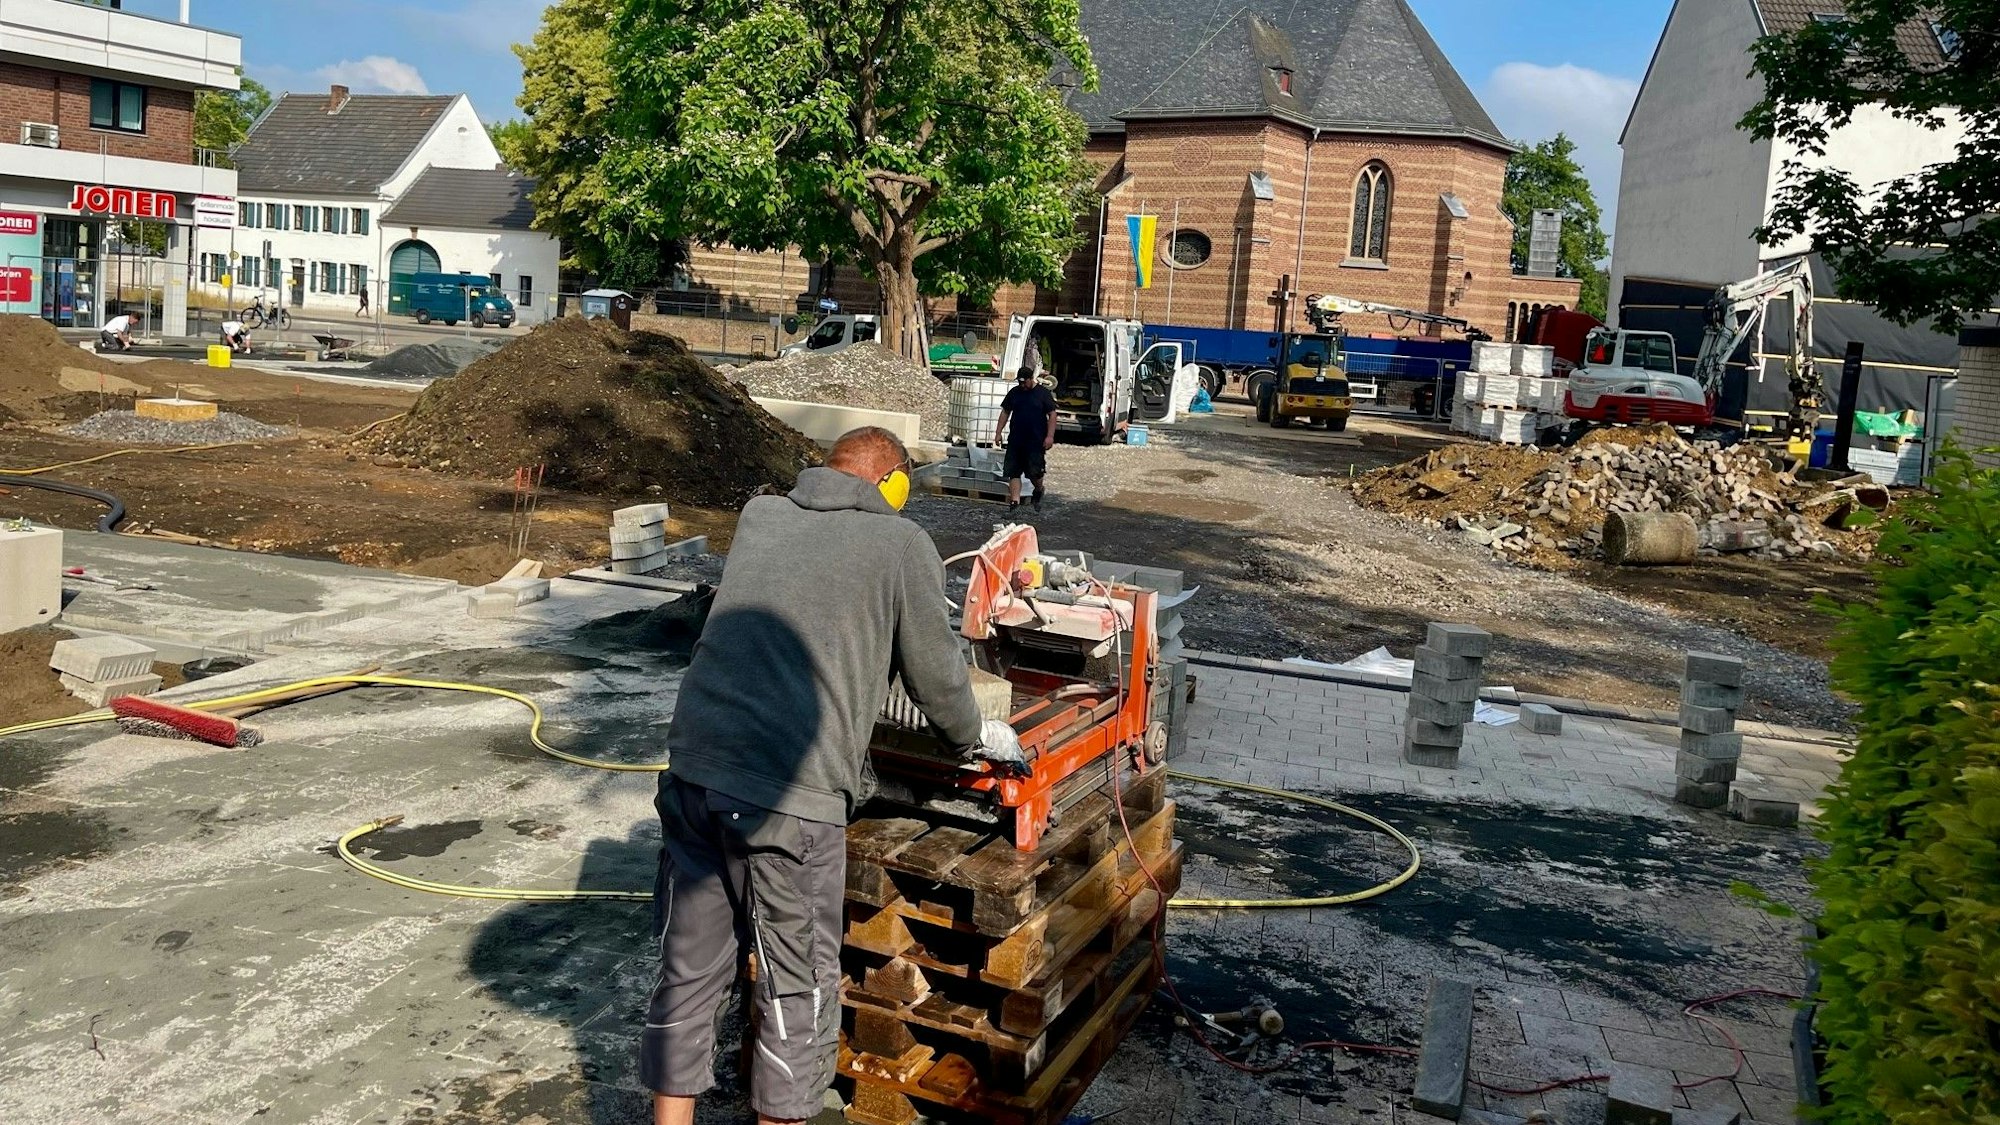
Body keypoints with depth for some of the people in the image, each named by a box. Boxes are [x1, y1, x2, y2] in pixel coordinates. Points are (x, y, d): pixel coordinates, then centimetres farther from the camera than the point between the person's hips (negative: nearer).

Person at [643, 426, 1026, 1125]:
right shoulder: (901, 544, 0)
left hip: (692, 771, 6)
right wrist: (975, 741, 26)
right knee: (798, 992, 11)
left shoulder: (758, 517, 14)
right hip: (785, 798, -5)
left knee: (689, 975, 17)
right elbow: (935, 674, 7)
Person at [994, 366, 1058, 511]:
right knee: (1013, 472, -1)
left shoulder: (1043, 393, -2)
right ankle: (1014, 501, 1)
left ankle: (1038, 491, 27)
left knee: (1034, 472, -4)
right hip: (1015, 441, 4)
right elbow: (1005, 412, 15)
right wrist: (998, 432, 8)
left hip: (1036, 441, -4)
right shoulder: (1014, 393, 9)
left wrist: (1050, 436, -11)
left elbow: (1052, 415, -3)